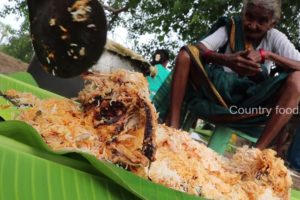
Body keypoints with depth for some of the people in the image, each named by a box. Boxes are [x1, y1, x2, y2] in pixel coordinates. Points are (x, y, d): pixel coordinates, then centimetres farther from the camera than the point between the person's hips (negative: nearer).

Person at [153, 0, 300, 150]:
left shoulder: (275, 38, 0)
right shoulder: (230, 28, -1)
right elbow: (196, 50, -17)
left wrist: (267, 55, -28)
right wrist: (226, 60, -37)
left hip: (253, 101, 0)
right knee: (186, 54, -20)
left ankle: (258, 150, -34)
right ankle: (172, 128, -29)